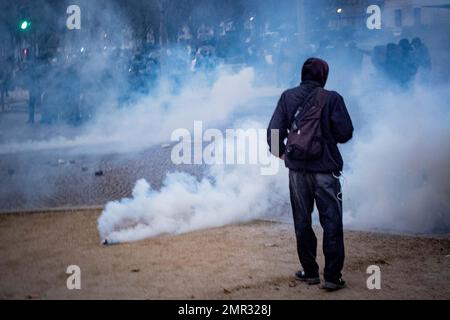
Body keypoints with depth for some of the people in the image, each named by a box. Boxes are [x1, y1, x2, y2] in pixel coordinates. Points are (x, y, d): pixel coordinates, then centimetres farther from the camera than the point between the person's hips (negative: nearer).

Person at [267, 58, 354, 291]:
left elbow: (274, 130, -4)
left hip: (297, 169, 3)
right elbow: (345, 132, -10)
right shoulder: (332, 98, -7)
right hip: (326, 169, -2)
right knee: (331, 223, 3)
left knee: (302, 222, 13)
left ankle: (310, 272, 19)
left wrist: (280, 152, 13)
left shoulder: (288, 97, 0)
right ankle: (332, 276, 1)